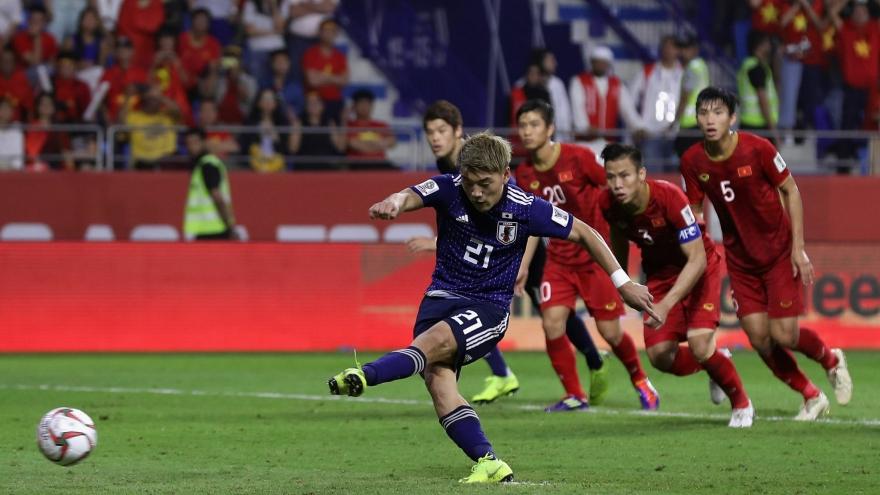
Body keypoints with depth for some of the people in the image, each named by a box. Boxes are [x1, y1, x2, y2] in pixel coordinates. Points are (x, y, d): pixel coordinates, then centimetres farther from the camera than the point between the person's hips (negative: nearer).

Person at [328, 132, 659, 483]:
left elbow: (584, 233, 3)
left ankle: (364, 376, -57)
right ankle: (488, 462, -24)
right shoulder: (449, 190, -6)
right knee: (436, 379, -21)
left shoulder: (525, 209, -8)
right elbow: (411, 197, -26)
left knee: (435, 340, -33)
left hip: (489, 308, -3)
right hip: (442, 296, 3)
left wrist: (623, 283, 4)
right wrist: (393, 203, -52)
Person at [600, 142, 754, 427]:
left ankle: (741, 403, 8)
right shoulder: (608, 204, -19)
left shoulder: (670, 198, -34)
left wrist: (666, 305, -41)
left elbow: (697, 260, -32)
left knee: (700, 346, -20)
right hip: (659, 273, 5)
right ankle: (716, 363, 26)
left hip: (699, 268, -5)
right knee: (659, 356, -6)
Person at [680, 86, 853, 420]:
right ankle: (811, 396, 18)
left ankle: (831, 359, 23)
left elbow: (790, 191, -9)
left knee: (783, 335, -10)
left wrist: (798, 248, -11)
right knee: (759, 339, -2)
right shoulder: (692, 162, -9)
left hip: (779, 251, -4)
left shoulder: (758, 149, -19)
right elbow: (693, 210, 3)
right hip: (740, 258, 4)